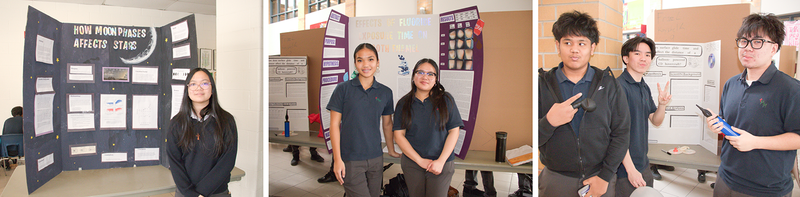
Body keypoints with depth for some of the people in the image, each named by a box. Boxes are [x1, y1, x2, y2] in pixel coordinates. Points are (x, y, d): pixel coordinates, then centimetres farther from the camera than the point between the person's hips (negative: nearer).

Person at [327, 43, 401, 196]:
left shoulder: (385, 92, 4)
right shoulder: (343, 89, -4)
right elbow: (335, 125, -4)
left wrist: (391, 150, 23)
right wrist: (337, 159, -7)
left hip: (375, 159, 4)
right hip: (351, 160, -3)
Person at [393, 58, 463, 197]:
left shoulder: (446, 100, 0)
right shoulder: (403, 103, 3)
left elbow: (454, 131, -3)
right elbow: (399, 135, -2)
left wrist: (441, 161, -11)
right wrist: (420, 160, -10)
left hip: (441, 164, -1)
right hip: (412, 163, 1)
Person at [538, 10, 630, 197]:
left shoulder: (609, 85, 0)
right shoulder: (543, 85, -4)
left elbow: (621, 133, -1)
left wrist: (605, 176, -8)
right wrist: (549, 122, -27)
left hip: (600, 178, 1)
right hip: (556, 180, 0)